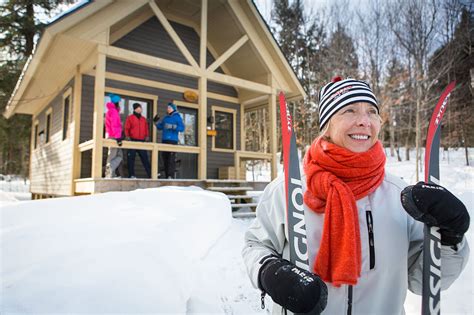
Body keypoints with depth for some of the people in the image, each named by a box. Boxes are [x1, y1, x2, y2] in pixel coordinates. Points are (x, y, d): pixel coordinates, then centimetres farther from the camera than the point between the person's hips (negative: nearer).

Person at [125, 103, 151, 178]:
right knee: (131, 159, -2)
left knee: (145, 158, 1)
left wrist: (146, 137, 7)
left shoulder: (144, 119, 17)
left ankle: (150, 175, -1)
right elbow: (126, 128, 1)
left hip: (142, 141, 3)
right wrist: (128, 136, -8)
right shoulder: (130, 118, 5)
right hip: (132, 141, -3)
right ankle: (131, 175, 2)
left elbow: (146, 129, 19)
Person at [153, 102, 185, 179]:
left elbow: (182, 128, -8)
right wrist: (156, 121, 9)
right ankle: (166, 176, 10)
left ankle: (171, 176, -15)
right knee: (165, 158, 5)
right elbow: (160, 127, 24)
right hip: (164, 140, 6)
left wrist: (172, 126, -18)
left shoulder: (177, 117, 3)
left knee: (171, 159, -13)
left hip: (172, 140, -6)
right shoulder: (165, 118, 21)